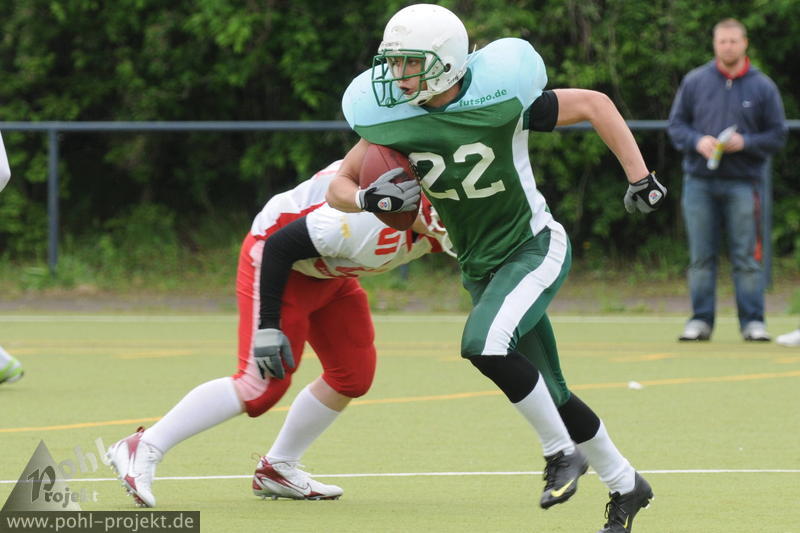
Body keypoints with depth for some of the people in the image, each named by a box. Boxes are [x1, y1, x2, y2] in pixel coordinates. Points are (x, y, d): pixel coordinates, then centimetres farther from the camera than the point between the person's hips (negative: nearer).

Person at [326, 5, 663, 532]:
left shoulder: (501, 99, -22)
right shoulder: (394, 119, -9)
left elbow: (595, 104, -8)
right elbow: (339, 187, -3)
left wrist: (639, 177, -11)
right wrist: (369, 197, -26)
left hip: (535, 247, -6)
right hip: (481, 267, 6)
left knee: (484, 344, -29)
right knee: (550, 395, 10)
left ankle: (562, 451, -9)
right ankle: (626, 485, 29)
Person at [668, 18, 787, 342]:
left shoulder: (762, 87, 5)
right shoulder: (694, 82, 8)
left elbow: (777, 135, 6)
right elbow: (676, 124, 10)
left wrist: (745, 142, -11)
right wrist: (697, 141, -10)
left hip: (742, 184, -1)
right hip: (699, 182, 1)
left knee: (746, 257, -3)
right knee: (701, 257, 3)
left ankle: (753, 321, 2)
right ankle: (701, 320, 9)